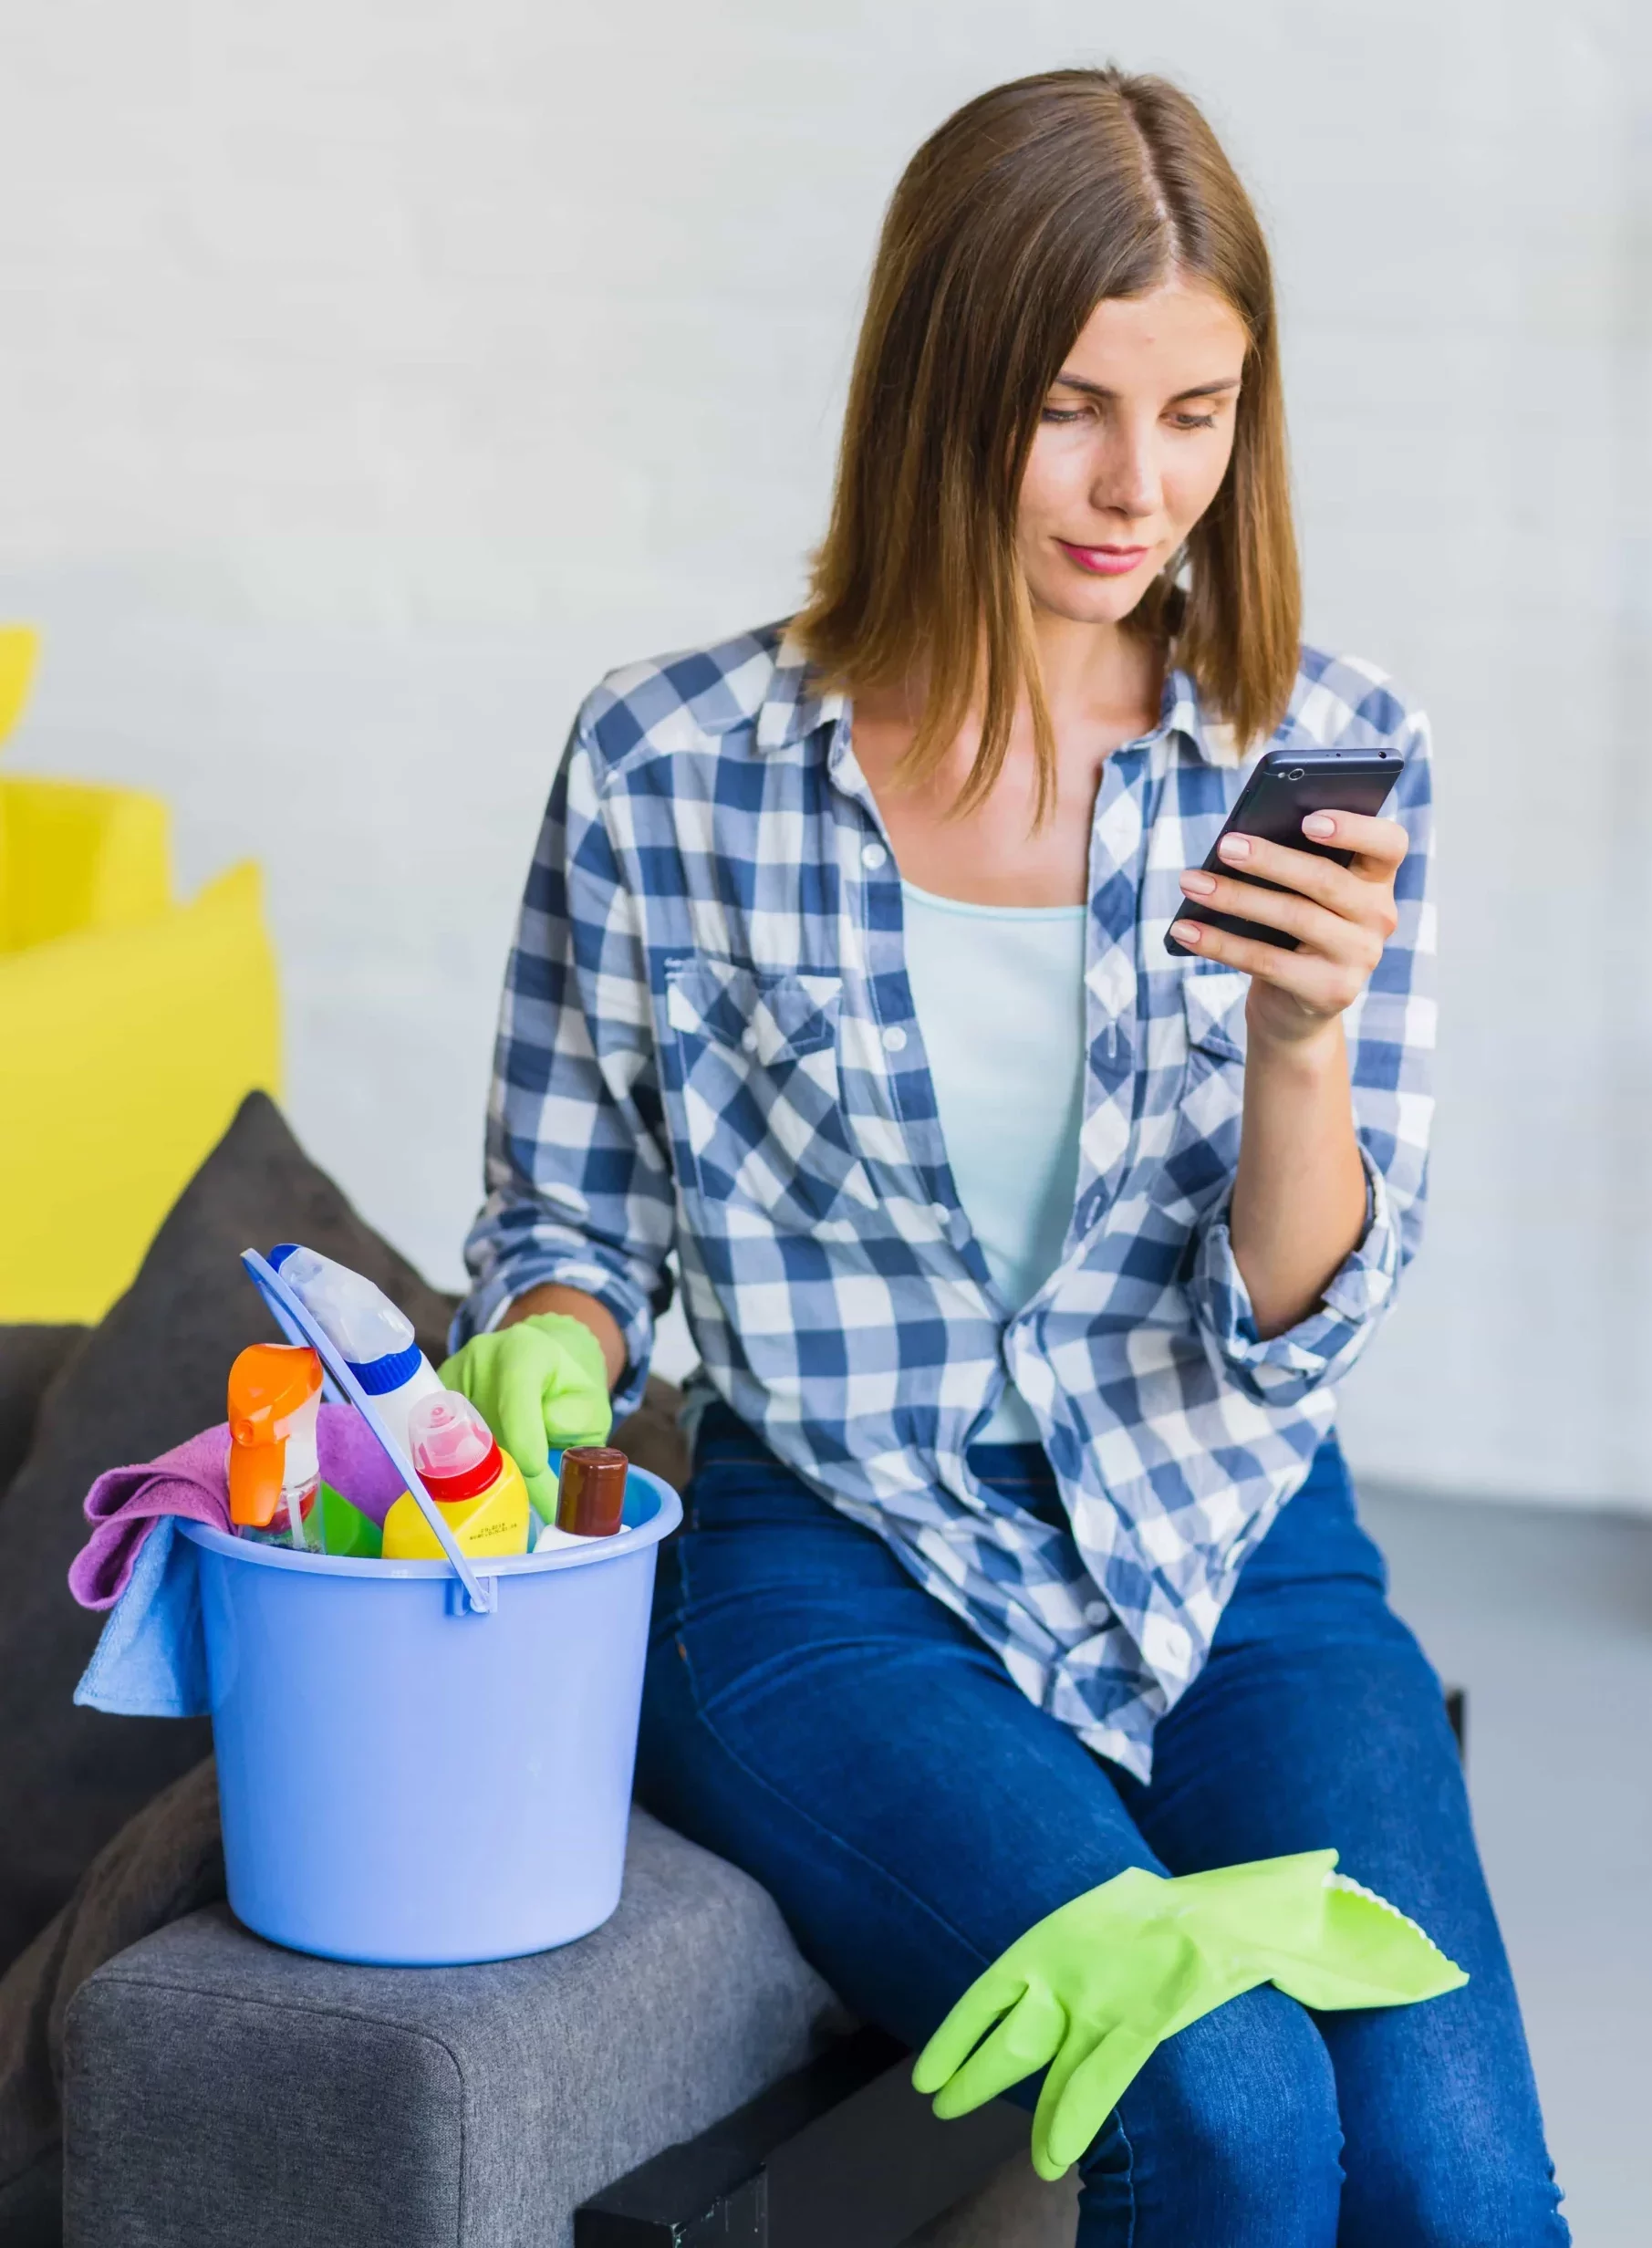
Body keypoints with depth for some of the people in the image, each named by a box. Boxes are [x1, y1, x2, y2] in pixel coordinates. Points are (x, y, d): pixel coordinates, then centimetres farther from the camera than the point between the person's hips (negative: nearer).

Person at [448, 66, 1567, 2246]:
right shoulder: (670, 769, -5)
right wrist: (549, 1363, -13)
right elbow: (567, 1217, 9)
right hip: (843, 1576, -1)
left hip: (1241, 1569, 2)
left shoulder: (1335, 755, -1)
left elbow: (1287, 1344, -2)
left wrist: (1307, 1042, -20)